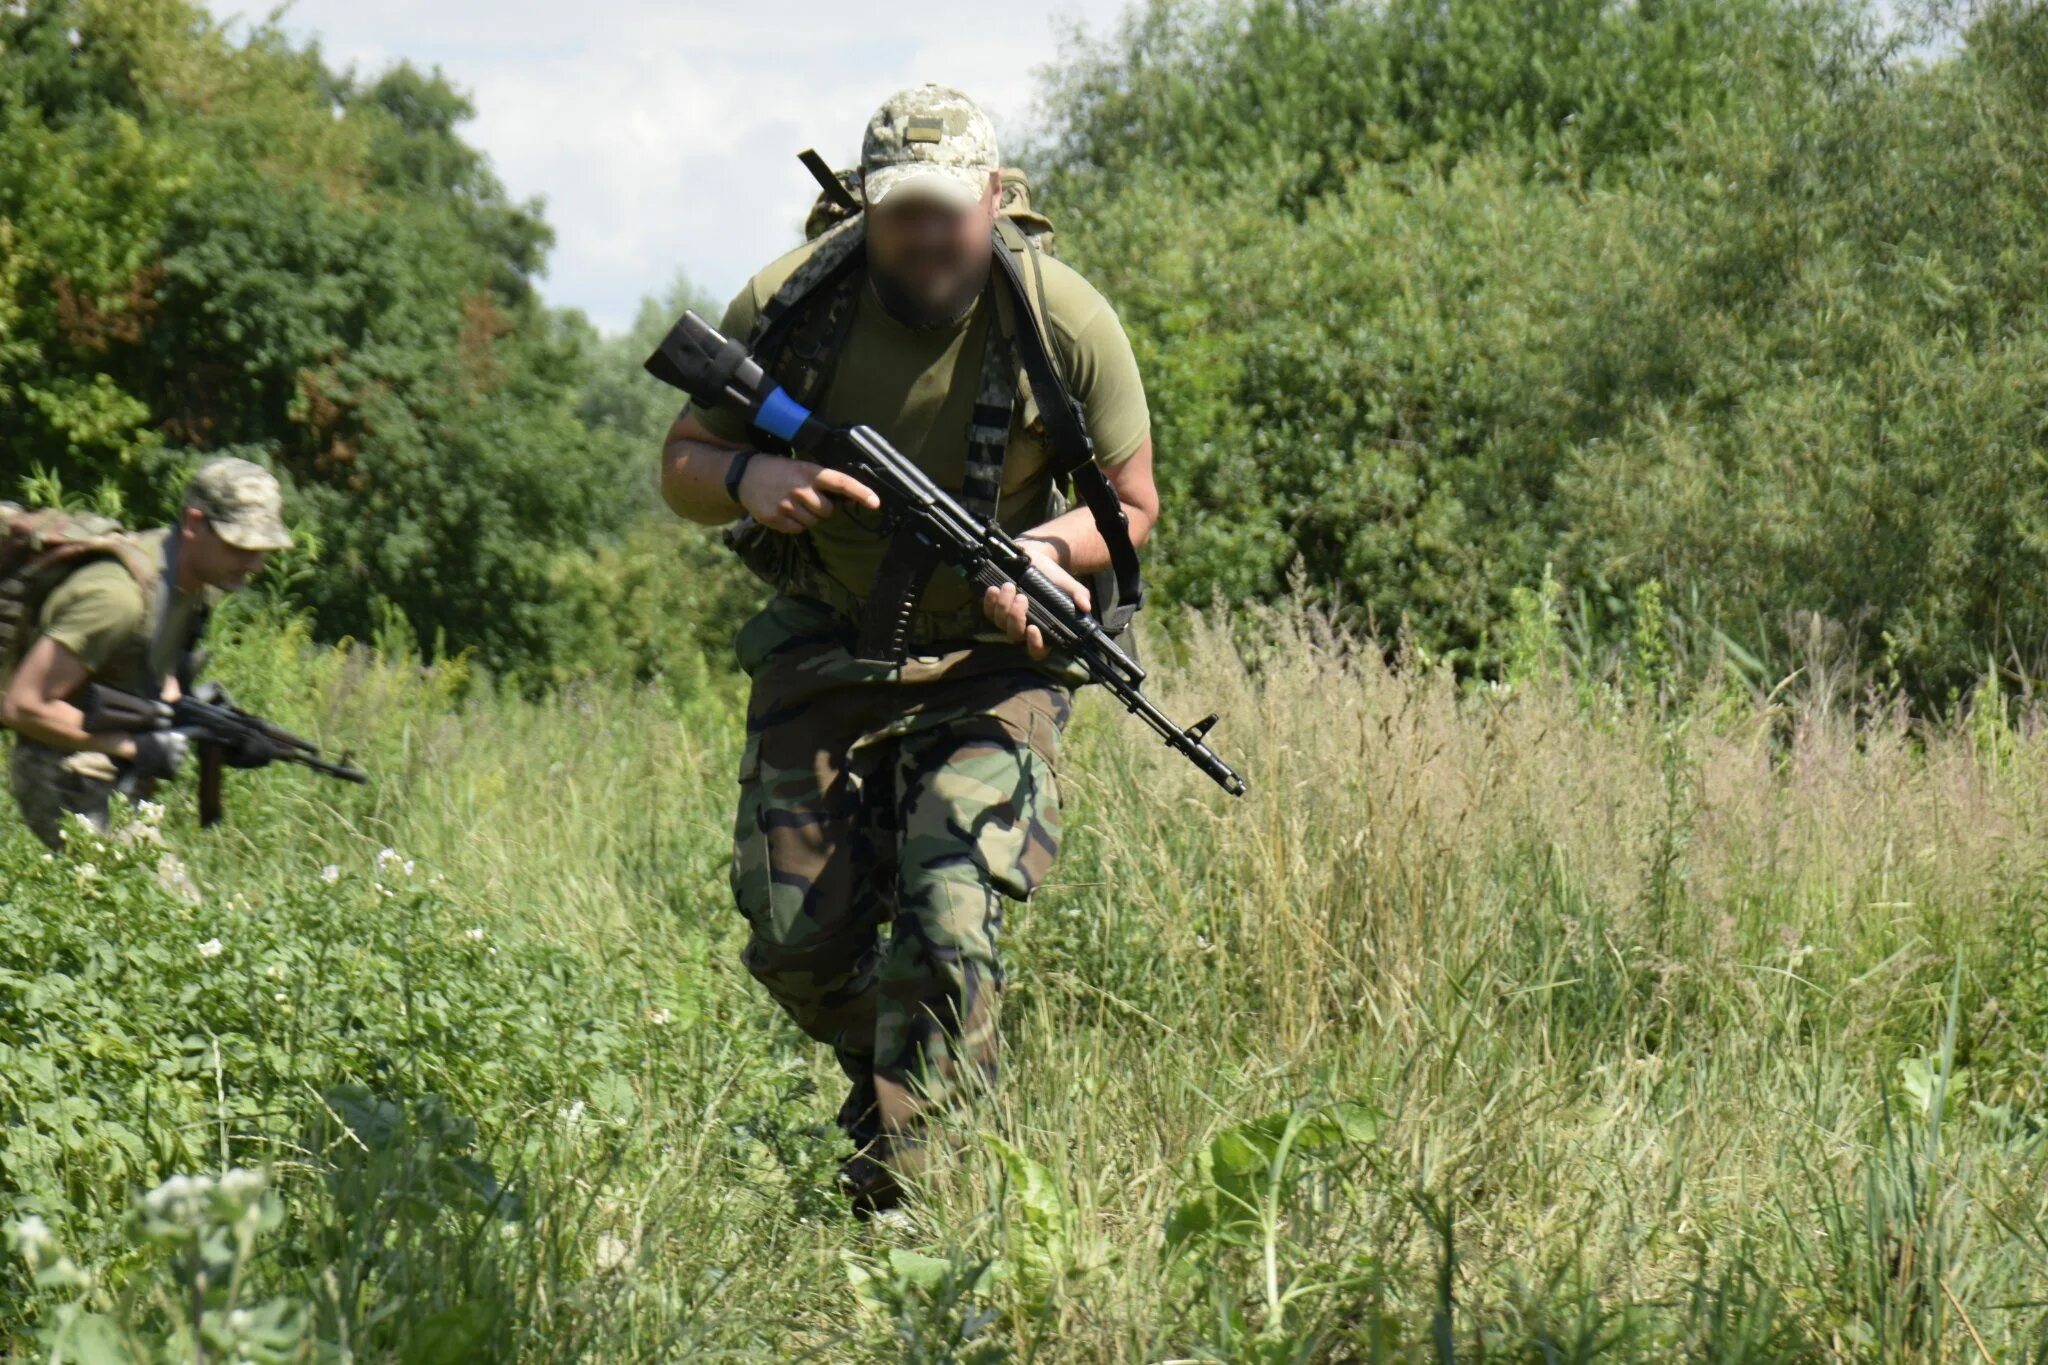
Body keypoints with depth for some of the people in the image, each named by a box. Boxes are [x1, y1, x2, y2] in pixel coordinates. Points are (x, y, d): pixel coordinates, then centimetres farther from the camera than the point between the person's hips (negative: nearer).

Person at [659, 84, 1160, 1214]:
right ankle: (881, 1075, 34)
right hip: (823, 654, 2)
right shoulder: (788, 305, -10)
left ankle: (895, 1187, -14)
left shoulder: (1064, 323, -13)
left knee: (948, 921, -19)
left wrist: (1044, 551, -23)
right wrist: (746, 478, -23)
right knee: (794, 940, 2)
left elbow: (1133, 504, -1)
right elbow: (680, 465, 1)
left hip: (990, 664, -2)